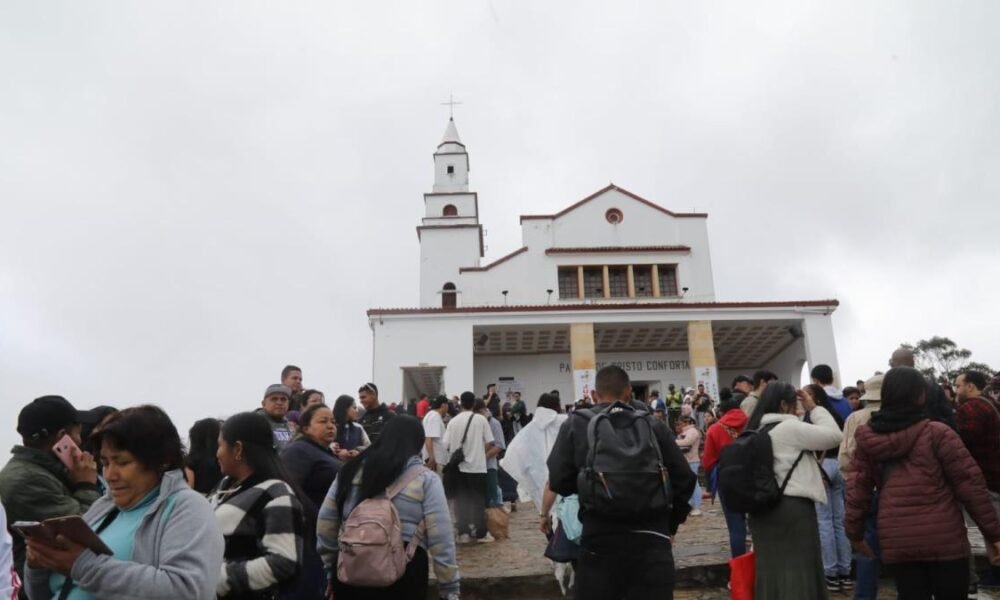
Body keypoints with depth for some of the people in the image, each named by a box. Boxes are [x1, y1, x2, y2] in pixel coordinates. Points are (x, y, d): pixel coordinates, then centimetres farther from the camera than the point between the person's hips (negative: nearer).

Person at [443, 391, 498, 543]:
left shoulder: (453, 421, 0)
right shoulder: (480, 419, -5)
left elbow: (446, 445, -2)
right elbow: (490, 443, -5)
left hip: (459, 467, 2)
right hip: (477, 466, -2)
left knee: (461, 499, 8)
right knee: (478, 500, 7)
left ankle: (463, 532, 4)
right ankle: (479, 532, 10)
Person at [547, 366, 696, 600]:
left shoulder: (576, 425, 4)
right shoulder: (653, 424, 7)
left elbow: (558, 481, 0)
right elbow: (684, 479, 6)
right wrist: (670, 523, 20)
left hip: (601, 537, -1)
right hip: (651, 537, 1)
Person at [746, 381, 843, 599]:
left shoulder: (757, 431, 14)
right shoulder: (790, 427, -11)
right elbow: (834, 435, -9)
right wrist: (814, 408, 1)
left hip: (763, 507, 8)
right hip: (793, 506, -8)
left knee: (772, 569, 10)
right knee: (799, 571, 0)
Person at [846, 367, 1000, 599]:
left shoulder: (867, 439, 1)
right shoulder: (937, 433, -8)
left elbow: (857, 490, 4)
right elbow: (970, 484, -6)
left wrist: (855, 532, 15)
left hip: (895, 541, 3)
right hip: (943, 537, -3)